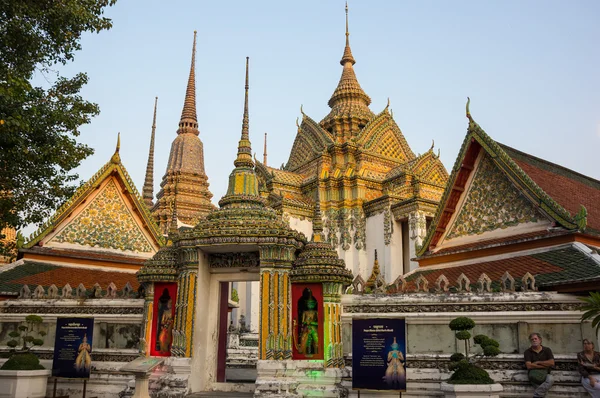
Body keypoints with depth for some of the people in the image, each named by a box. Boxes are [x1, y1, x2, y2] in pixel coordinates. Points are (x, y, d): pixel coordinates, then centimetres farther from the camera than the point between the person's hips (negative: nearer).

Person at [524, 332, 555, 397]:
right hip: (534, 374, -1)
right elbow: (528, 366, -8)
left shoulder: (547, 350, 11)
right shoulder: (528, 352, 5)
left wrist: (538, 362, -3)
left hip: (545, 374, 1)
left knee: (550, 379, -35)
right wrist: (544, 366, -6)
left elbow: (552, 363, -2)